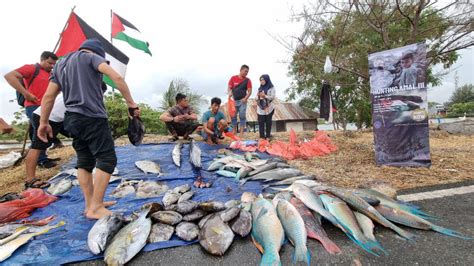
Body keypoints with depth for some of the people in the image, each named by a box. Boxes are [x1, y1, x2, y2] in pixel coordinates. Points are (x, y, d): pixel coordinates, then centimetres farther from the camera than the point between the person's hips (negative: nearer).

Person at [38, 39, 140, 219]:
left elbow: (48, 96, 18)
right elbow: (117, 78, -14)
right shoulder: (91, 57, 4)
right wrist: (131, 104, -15)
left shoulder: (60, 64, 23)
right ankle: (95, 208, -6)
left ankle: (90, 204, 16)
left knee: (85, 161, 12)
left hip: (72, 119, 8)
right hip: (92, 118, -8)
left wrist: (43, 122, 21)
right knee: (107, 159, -6)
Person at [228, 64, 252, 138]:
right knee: (233, 116, 7)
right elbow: (229, 88, 4)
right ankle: (234, 132, 20)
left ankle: (241, 133, 2)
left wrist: (245, 98, -19)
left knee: (242, 116, -2)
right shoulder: (233, 78, 4)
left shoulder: (247, 80, 1)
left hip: (242, 101, -1)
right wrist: (230, 93, -17)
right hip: (234, 100, 2)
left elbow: (249, 91, -3)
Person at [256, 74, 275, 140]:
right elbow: (257, 98, 15)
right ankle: (262, 136, 9)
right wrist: (258, 96, -6)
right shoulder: (260, 88, 13)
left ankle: (268, 136, 14)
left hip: (269, 108, -3)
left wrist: (265, 96, -19)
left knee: (268, 122, 4)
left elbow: (273, 97, -10)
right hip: (261, 108, 4)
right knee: (261, 122, 1)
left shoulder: (271, 88, -1)